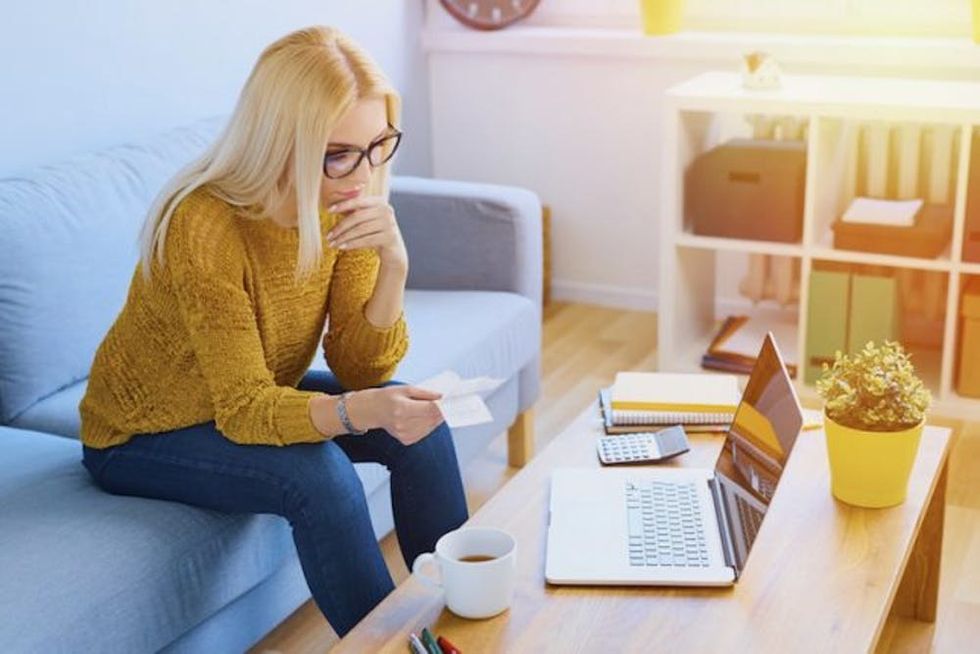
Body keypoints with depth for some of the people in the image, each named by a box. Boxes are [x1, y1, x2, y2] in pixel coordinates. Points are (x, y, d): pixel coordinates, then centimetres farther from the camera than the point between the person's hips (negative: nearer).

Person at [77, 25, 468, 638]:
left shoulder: (347, 203, -13)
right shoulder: (205, 225, -32)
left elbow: (361, 368, -14)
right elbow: (244, 409, -31)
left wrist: (393, 264, -30)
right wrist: (361, 410, -48)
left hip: (255, 398, 6)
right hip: (142, 435, -6)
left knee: (422, 425, -11)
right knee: (319, 475, -29)